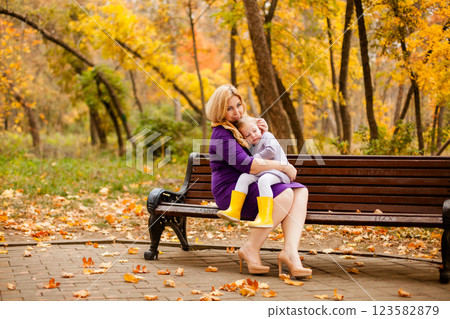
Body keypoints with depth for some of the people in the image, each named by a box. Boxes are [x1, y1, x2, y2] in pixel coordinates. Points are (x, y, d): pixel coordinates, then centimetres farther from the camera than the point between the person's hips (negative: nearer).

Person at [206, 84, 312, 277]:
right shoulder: (222, 134, -11)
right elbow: (248, 166, -23)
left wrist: (263, 133, 10)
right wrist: (284, 167, -16)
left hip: (247, 188, 9)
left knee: (300, 191, -12)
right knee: (285, 194, -30)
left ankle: (290, 250, -29)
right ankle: (251, 249, -20)